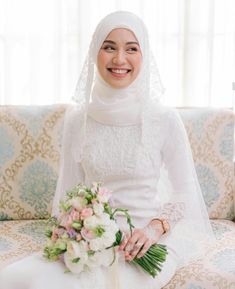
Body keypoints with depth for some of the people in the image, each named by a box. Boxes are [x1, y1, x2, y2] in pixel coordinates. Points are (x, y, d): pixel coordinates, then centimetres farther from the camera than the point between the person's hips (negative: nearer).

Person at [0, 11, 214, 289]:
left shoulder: (165, 120, -6)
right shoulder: (77, 119, 3)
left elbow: (184, 195, 1)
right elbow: (69, 191, 11)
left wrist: (154, 228, -16)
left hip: (144, 242, -2)